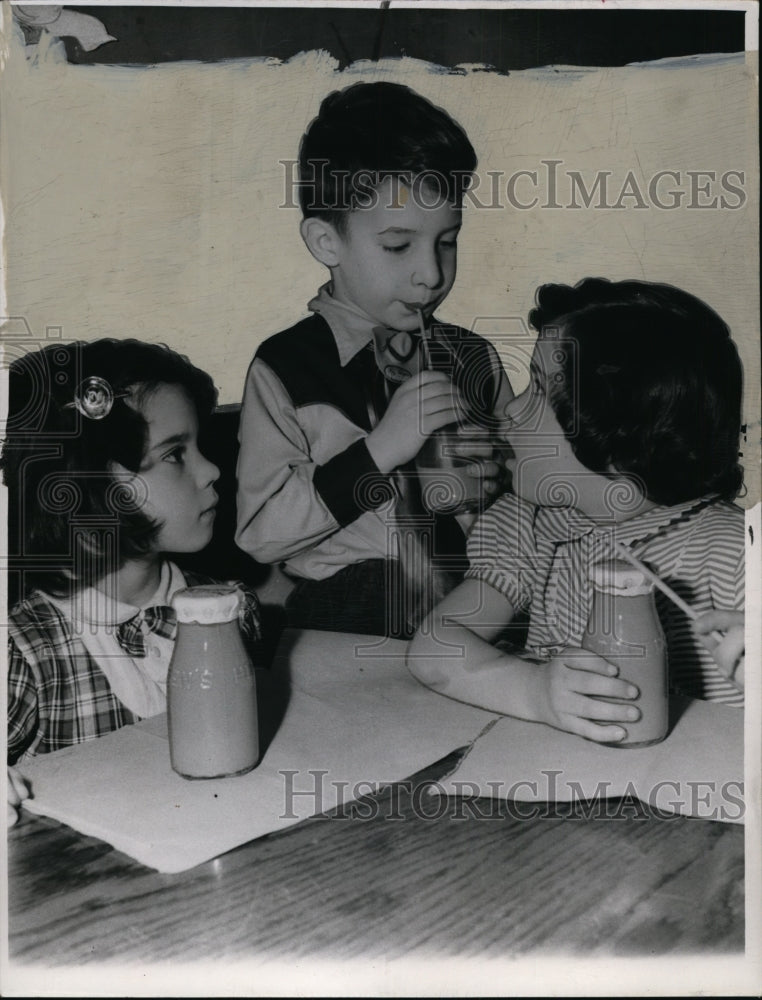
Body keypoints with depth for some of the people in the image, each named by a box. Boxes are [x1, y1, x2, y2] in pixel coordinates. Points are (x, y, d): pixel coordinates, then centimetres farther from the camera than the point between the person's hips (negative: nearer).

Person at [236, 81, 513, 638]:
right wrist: (378, 450, -19)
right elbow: (259, 534, -13)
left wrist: (494, 483, -7)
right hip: (345, 634, 2)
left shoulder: (473, 358, 6)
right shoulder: (286, 369, -6)